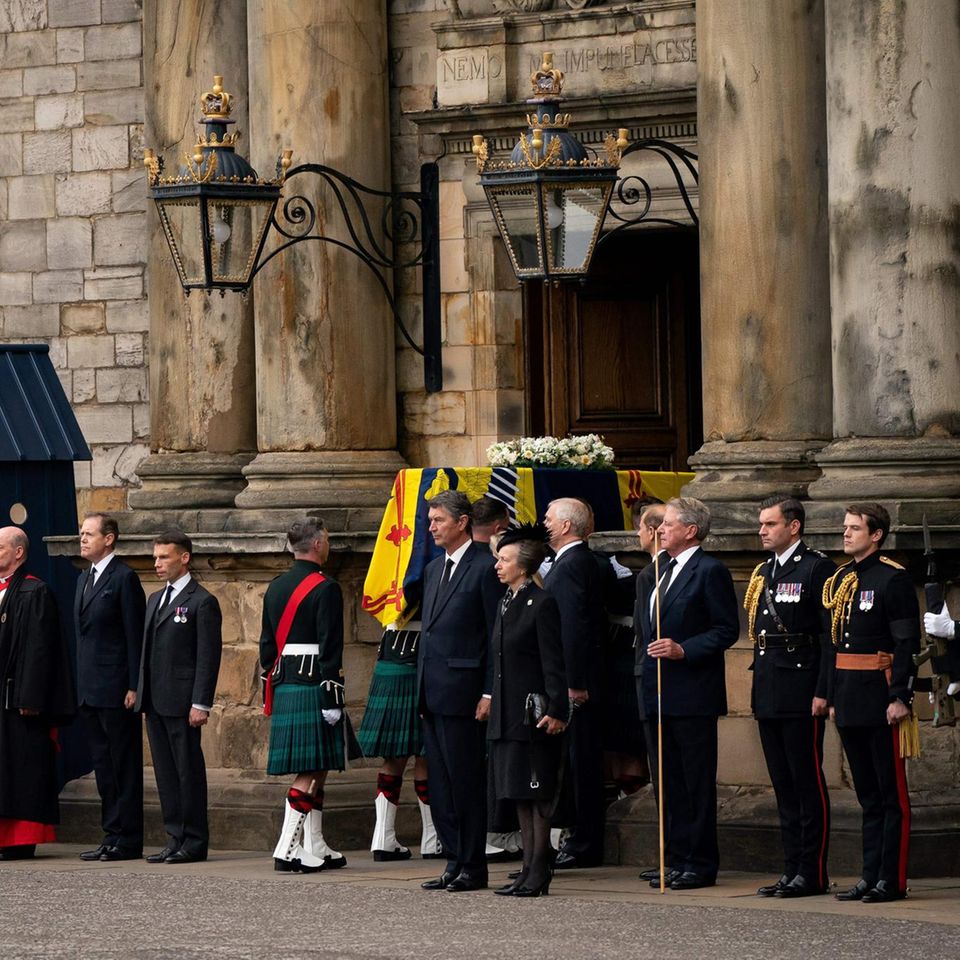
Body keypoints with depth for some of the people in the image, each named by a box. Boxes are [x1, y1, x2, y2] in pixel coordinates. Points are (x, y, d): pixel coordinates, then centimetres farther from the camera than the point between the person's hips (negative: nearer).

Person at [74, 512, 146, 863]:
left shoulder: (125, 578, -9)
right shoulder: (84, 579, 17)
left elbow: (135, 636, -12)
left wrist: (134, 687, -16)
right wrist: (80, 684, 16)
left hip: (116, 689, -9)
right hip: (90, 690, 9)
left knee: (124, 767, -4)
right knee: (103, 767, 11)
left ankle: (126, 840, -2)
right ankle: (112, 836, 15)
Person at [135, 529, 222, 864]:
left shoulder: (202, 602, -6)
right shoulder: (155, 600, 19)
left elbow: (208, 657, -11)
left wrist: (201, 704, -17)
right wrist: (141, 693, 13)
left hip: (181, 703, -8)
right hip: (155, 703, 8)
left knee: (188, 771, -3)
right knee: (165, 773, 9)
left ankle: (194, 842, 1)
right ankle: (175, 839, 14)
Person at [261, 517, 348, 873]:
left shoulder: (275, 588, 13)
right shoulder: (325, 589, -11)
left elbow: (267, 645, 17)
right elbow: (329, 648, -16)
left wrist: (273, 690, 22)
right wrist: (332, 698, -15)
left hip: (284, 687, 8)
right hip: (314, 685, -8)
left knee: (312, 771, 14)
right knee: (310, 771, -7)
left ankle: (315, 850, 17)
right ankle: (288, 850, -13)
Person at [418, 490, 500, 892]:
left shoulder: (484, 567, -8)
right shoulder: (434, 569, 18)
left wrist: (489, 692, -15)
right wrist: (422, 687, 15)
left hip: (462, 690, -8)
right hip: (432, 692, 8)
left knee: (466, 780, -4)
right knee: (440, 783, 9)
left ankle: (473, 867, 1)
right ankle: (455, 863, 15)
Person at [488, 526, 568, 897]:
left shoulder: (542, 604, -11)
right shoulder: (506, 603, 15)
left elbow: (553, 661, -15)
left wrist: (556, 710, -19)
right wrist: (492, 700, 18)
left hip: (533, 714, -9)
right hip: (507, 714, 9)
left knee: (538, 797, -5)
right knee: (520, 796, 11)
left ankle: (538, 876, -2)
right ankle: (529, 871, 15)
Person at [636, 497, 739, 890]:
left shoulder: (710, 571, -9)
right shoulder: (657, 570, 16)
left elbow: (727, 629, -12)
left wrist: (684, 649, -20)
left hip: (692, 694, -9)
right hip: (658, 693, 9)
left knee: (697, 782, -4)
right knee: (667, 782, 10)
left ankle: (701, 864, 0)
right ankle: (678, 860, 16)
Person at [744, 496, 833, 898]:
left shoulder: (816, 568, -7)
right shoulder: (763, 572, 17)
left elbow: (829, 634, -11)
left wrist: (822, 692, -16)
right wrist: (758, 689, 15)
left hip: (801, 695, -8)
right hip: (769, 695, 8)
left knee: (808, 784, -5)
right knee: (783, 786, 10)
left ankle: (813, 873, -3)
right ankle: (792, 869, 14)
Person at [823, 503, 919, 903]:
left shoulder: (892, 579, -8)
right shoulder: (840, 581, 15)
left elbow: (907, 643, -12)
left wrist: (901, 697, -17)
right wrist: (833, 698, 15)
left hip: (880, 699, -8)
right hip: (849, 701, 8)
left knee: (891, 791, -3)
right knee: (868, 793, 11)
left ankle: (892, 880, -2)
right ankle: (871, 875, 14)